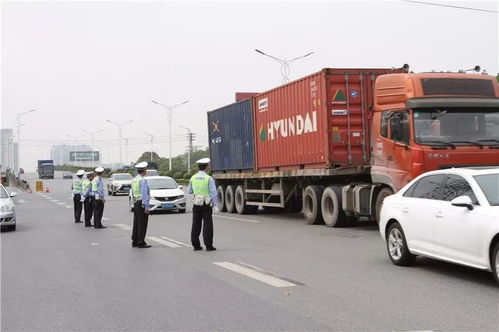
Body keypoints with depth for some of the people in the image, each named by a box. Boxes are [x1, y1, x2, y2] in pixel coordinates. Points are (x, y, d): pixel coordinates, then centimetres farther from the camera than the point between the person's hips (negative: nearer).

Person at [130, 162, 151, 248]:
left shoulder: (133, 180, 12)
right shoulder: (142, 180, -15)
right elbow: (144, 195, -18)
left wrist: (134, 203, 19)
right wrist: (146, 207, -17)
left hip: (135, 203, 9)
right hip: (142, 203, -9)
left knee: (136, 223, 13)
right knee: (142, 224, -4)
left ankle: (134, 242, 17)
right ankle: (141, 243, -2)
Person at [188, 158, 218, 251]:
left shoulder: (193, 178, 2)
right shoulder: (209, 178, -11)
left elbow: (190, 191, 13)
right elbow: (213, 193, -13)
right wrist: (215, 205, -9)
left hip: (196, 204, 4)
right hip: (206, 205, -4)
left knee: (196, 225, 8)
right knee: (207, 225, 1)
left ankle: (196, 245, 11)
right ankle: (208, 245, 2)